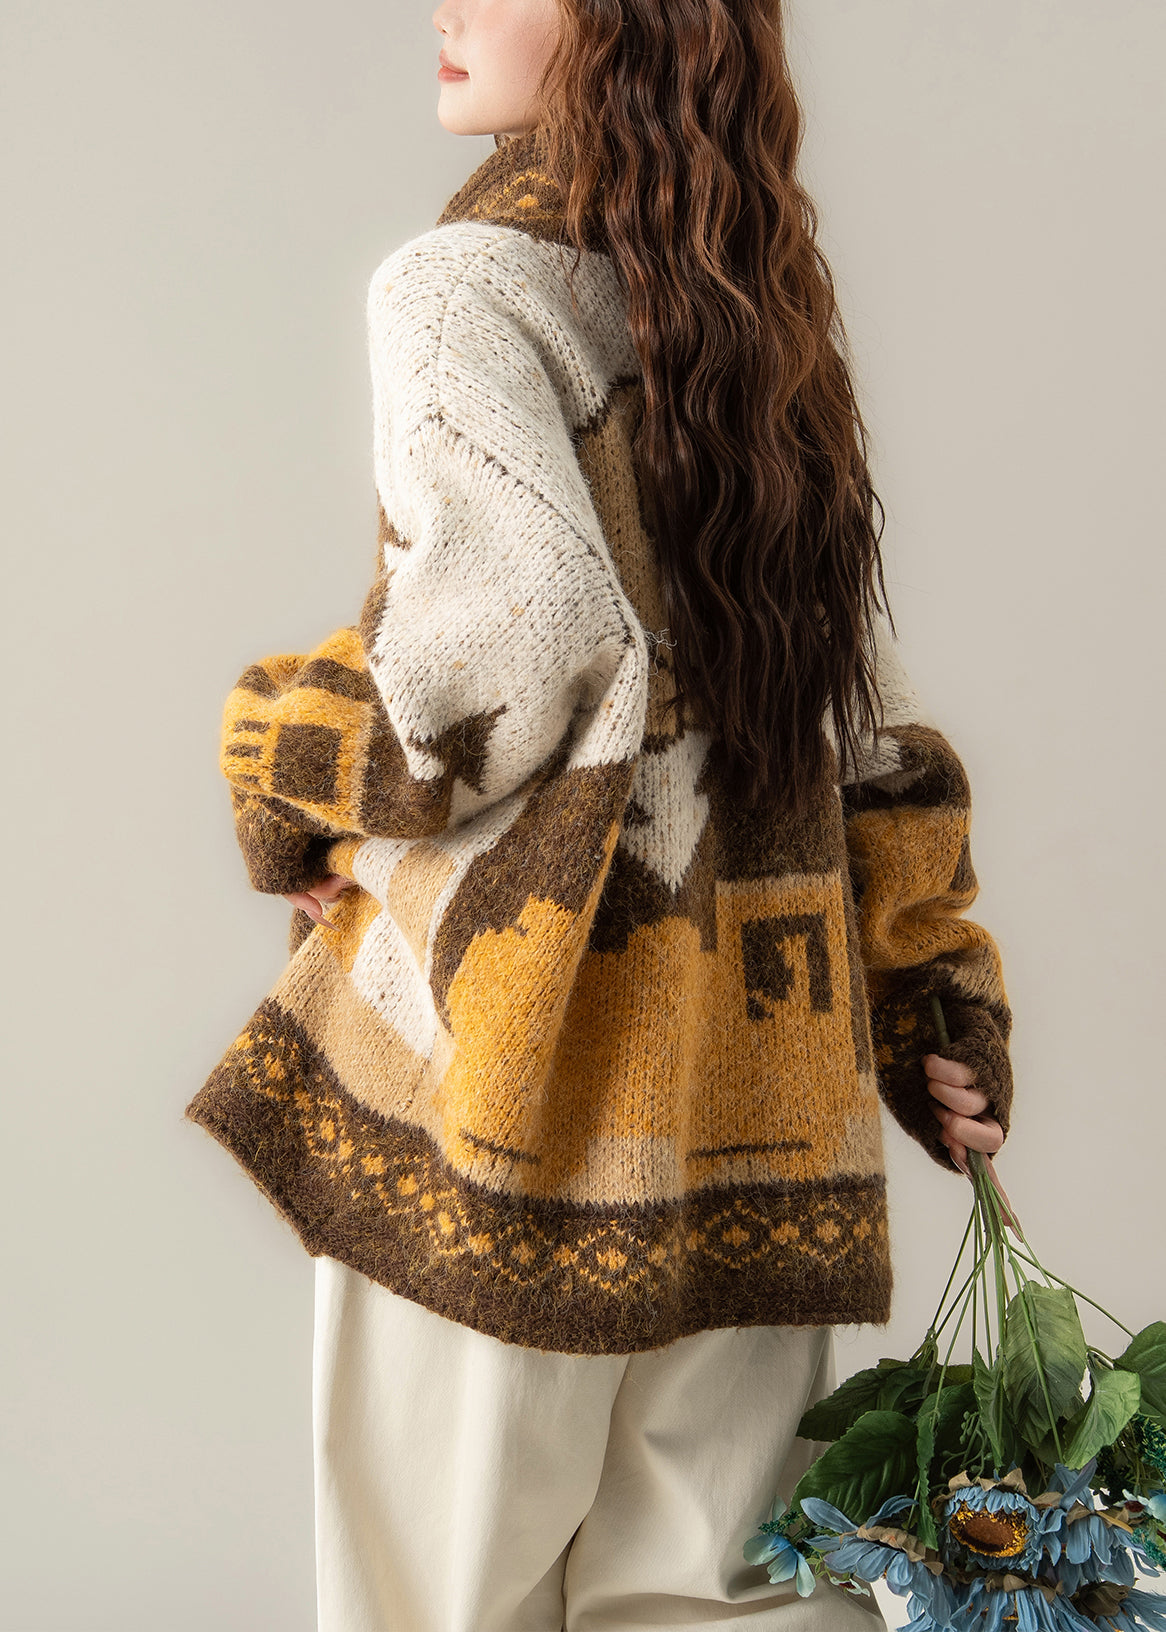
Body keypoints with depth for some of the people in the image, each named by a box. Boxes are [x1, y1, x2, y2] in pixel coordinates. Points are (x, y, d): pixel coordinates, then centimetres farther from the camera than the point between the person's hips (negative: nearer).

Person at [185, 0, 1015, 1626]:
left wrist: (305, 798, -5)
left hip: (518, 987, -7)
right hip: (756, 1052, 7)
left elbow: (523, 630, -22)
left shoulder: (461, 281, -6)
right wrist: (931, 997, 17)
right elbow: (872, 709, 14)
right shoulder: (754, 306, 15)